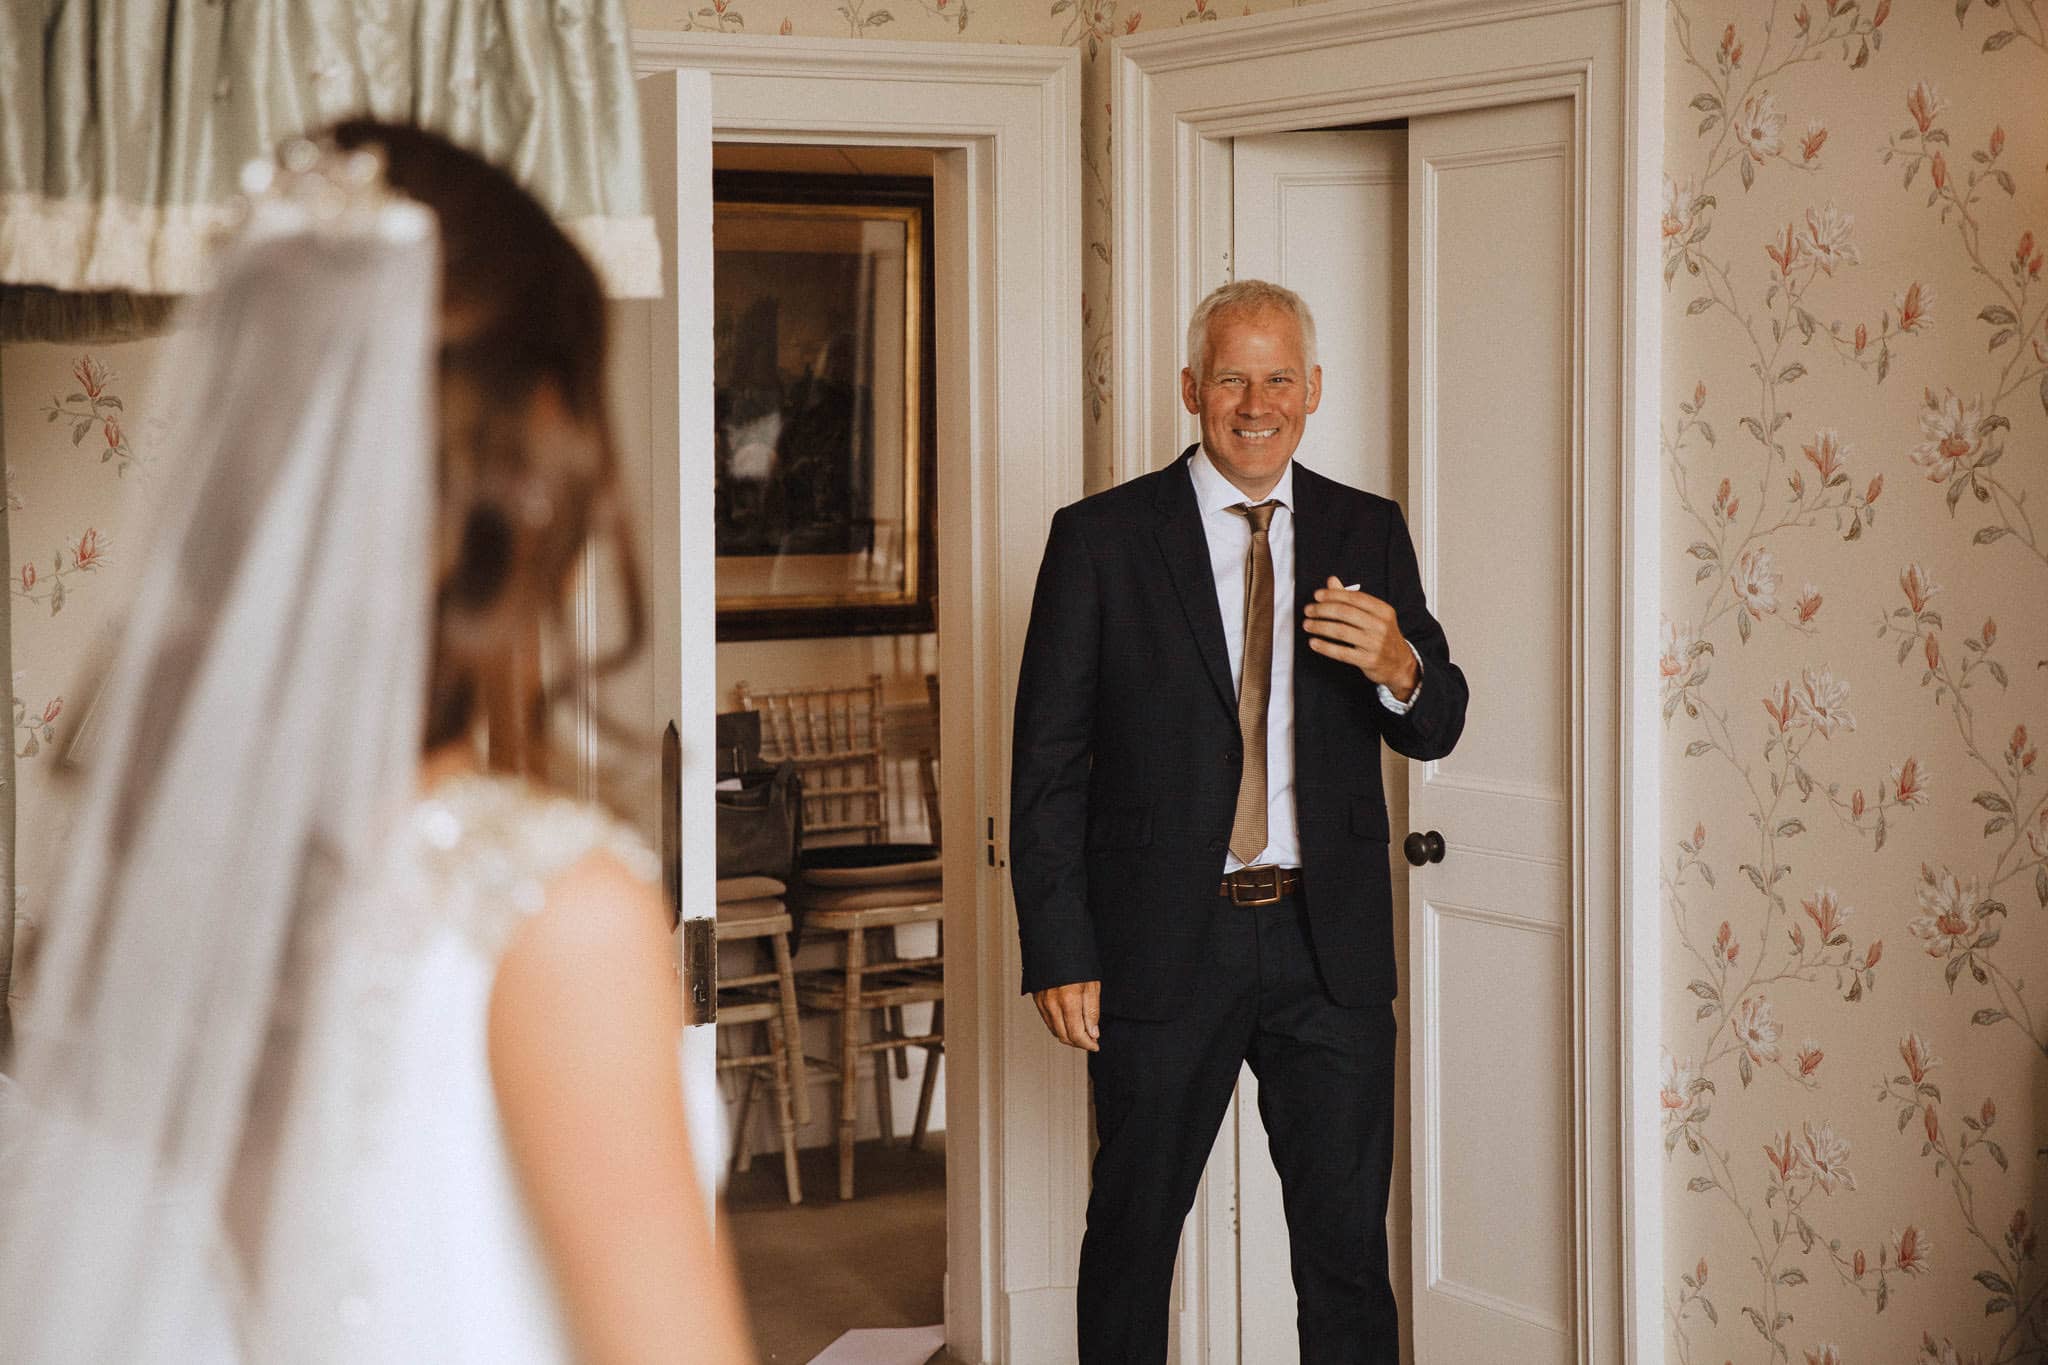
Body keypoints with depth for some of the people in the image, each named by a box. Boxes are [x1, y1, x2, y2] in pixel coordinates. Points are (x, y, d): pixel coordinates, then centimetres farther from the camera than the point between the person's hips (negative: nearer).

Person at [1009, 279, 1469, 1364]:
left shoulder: (1368, 533, 7)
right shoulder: (1101, 539, -2)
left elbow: (1436, 731, 4)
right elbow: (1047, 762, -3)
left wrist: (1399, 667, -20)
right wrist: (1060, 951, -9)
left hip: (1328, 943, 2)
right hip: (1162, 942, -2)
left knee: (1348, 1239, 5)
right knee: (1133, 1232, 11)